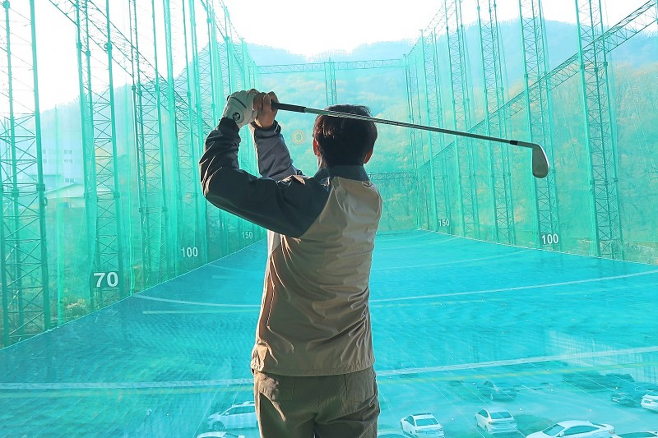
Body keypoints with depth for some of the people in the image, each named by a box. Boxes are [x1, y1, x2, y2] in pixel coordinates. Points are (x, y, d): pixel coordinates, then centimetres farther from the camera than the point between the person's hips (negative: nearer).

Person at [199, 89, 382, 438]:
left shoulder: (309, 198, -19)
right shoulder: (371, 200, 1)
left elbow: (218, 182, -18)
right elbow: (284, 180, 12)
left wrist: (231, 121, -5)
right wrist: (266, 127, 7)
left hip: (285, 373, -4)